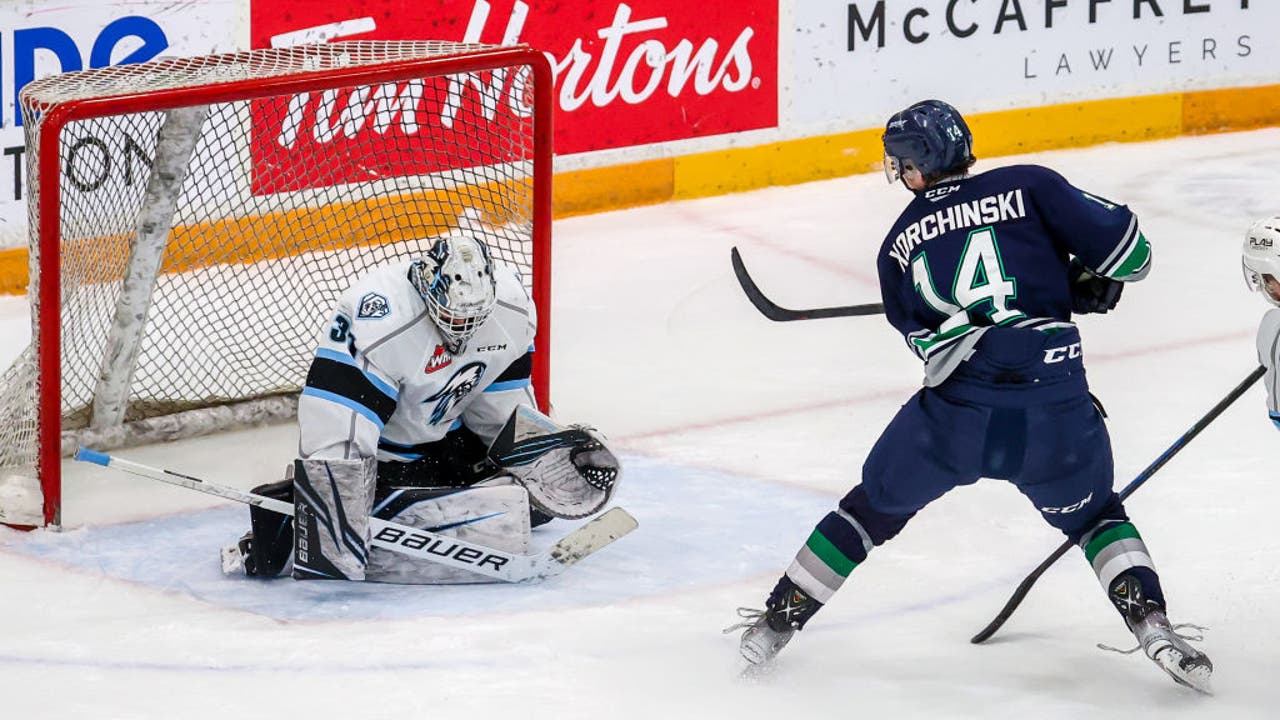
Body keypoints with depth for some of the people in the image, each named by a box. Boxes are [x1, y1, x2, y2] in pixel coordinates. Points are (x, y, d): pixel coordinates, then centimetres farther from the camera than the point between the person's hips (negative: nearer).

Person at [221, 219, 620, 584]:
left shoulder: (512, 304, -13)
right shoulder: (382, 324, -34)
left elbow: (504, 404, 6)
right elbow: (336, 444, -37)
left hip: (446, 435, 8)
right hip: (382, 451, -8)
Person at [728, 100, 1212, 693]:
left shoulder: (899, 245, 16)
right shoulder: (1029, 187, 6)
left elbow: (925, 335, 12)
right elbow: (1122, 243, 1)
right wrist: (1084, 284, 20)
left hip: (955, 412, 1)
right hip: (1055, 409, -1)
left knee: (875, 505, 24)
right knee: (1091, 514, 25)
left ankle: (777, 622, 29)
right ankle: (1150, 623, 3)